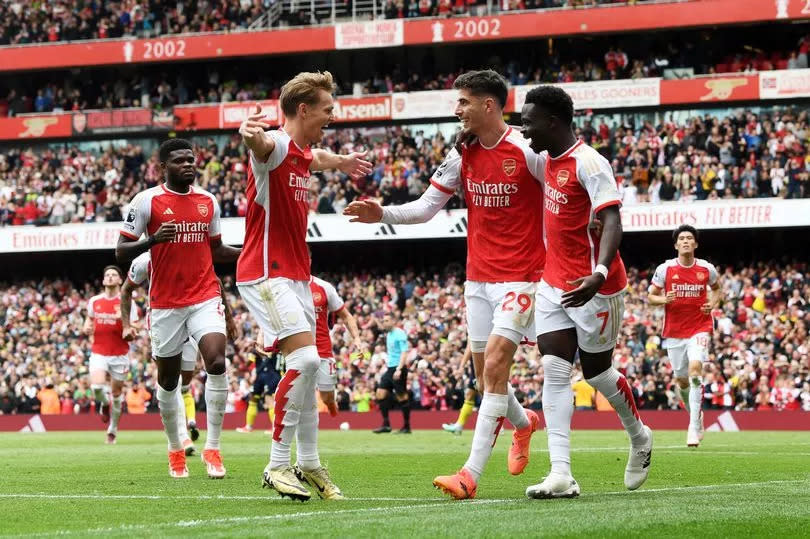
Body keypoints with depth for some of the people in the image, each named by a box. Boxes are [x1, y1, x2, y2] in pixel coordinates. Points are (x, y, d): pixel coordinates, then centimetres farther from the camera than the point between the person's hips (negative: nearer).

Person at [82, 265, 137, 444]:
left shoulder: (127, 302, -2)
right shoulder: (94, 301, 6)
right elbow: (89, 319, 24)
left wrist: (123, 319, -23)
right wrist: (87, 328, 1)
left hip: (120, 355, -1)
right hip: (99, 353, 1)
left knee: (117, 392, 4)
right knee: (96, 386, -21)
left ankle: (113, 429, 21)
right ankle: (105, 404, 13)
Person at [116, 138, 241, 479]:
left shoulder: (208, 201, 9)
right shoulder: (147, 201, -5)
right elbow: (121, 252, -5)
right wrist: (153, 239, -23)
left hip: (205, 297, 2)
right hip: (165, 303, -2)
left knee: (217, 363, -18)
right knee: (168, 379, 7)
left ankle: (212, 448, -10)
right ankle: (175, 451, 26)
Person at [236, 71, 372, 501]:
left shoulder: (303, 154, 14)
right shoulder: (277, 145, -14)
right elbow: (261, 143, -42)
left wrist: (340, 161, 58)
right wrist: (251, 135, -65)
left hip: (296, 275, 10)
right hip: (266, 273, -10)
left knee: (307, 367, 11)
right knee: (305, 358, -20)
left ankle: (309, 465, 20)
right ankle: (277, 465, -14)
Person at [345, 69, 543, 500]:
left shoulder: (527, 151, -12)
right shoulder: (462, 154, 5)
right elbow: (425, 207, 8)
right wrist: (382, 214, -8)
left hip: (520, 275, -6)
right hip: (478, 275, 6)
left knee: (495, 363, -15)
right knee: (485, 371, 9)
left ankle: (471, 473, -17)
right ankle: (523, 422, 41)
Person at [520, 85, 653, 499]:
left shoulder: (589, 163, -19)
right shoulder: (547, 159, 6)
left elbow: (612, 223, -27)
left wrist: (599, 275, -43)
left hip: (593, 288, -7)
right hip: (554, 283, 8)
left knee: (596, 370, 8)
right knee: (554, 370, -6)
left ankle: (639, 437, 38)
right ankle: (561, 474, -12)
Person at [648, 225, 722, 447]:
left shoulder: (707, 269, 0)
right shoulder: (665, 269, -3)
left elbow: (717, 289, 20)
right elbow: (650, 296, 4)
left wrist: (713, 304, -1)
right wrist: (664, 299, -18)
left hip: (699, 328, -2)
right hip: (674, 331, 2)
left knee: (695, 369, -22)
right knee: (681, 379, 8)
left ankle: (694, 428, -21)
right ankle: (696, 417, 36)